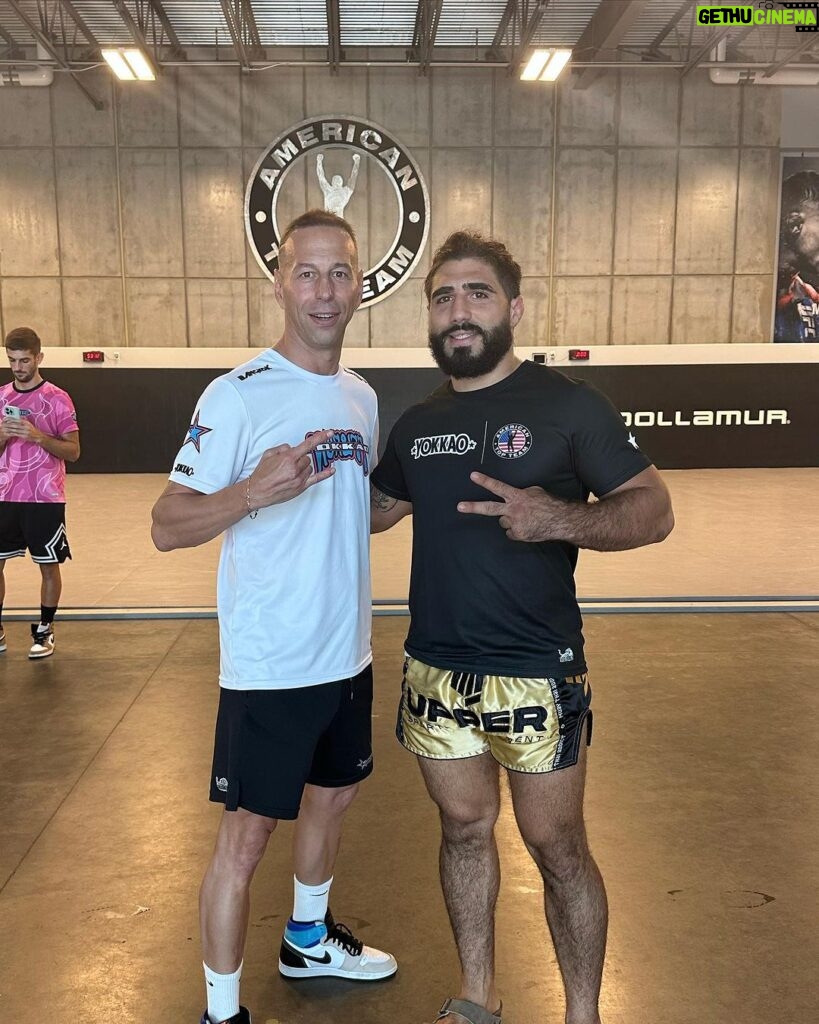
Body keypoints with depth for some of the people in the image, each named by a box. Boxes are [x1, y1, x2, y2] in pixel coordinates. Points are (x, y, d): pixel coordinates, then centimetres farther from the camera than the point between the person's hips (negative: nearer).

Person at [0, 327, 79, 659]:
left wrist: (37, 436, -21)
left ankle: (44, 631, 16)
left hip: (45, 498, -4)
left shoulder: (57, 398, -5)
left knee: (49, 564, 4)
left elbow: (73, 452, -7)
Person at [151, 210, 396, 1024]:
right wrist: (255, 490, -33)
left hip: (347, 655, 7)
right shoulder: (237, 394, -15)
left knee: (332, 797, 22)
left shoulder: (362, 397, 7)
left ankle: (307, 940, 47)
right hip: (269, 666, -7)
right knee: (247, 832, 3)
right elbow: (167, 528, -18)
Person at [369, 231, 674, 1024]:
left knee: (556, 847, 8)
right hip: (436, 672, 5)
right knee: (464, 829, 18)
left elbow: (653, 509, -10)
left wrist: (561, 520, -28)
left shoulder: (567, 405, -9)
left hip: (537, 676, -5)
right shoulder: (417, 424, 7)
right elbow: (374, 508, 20)